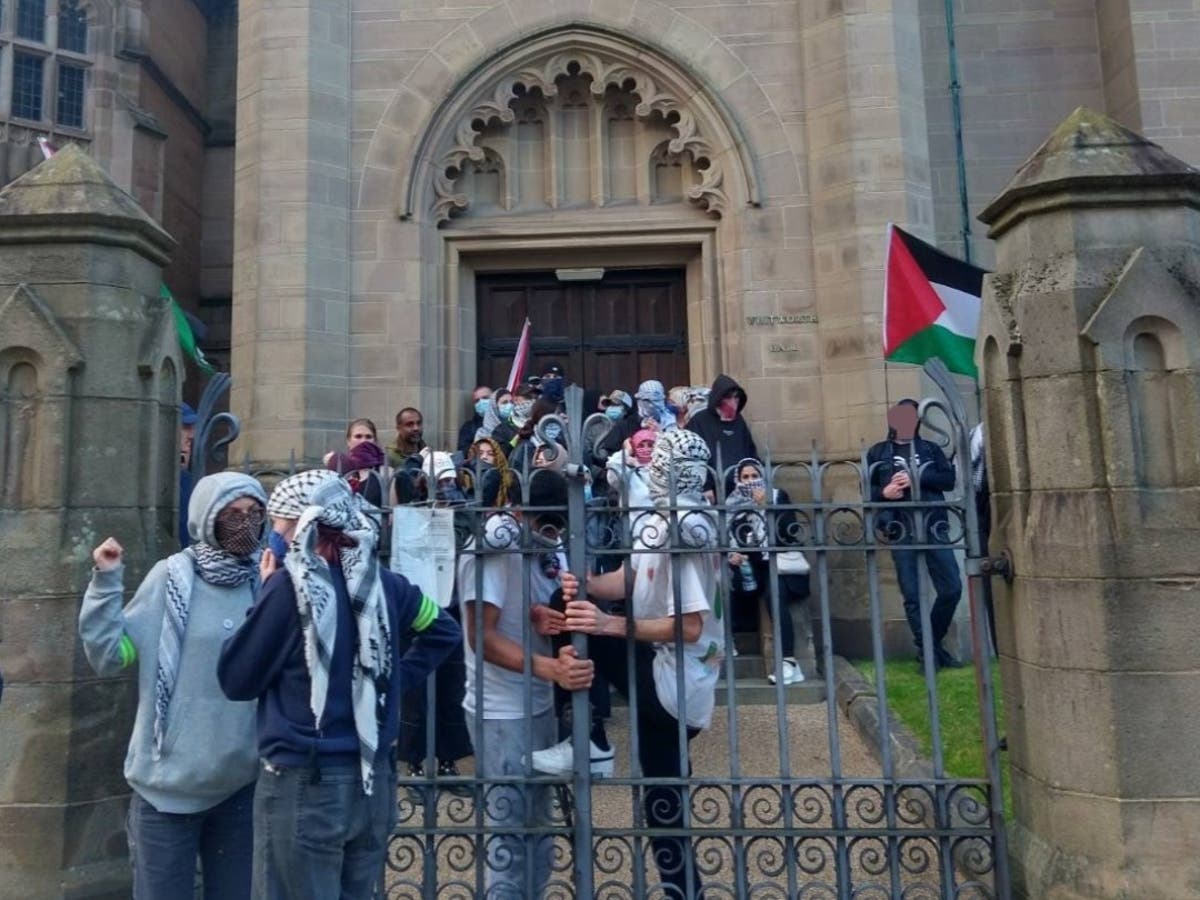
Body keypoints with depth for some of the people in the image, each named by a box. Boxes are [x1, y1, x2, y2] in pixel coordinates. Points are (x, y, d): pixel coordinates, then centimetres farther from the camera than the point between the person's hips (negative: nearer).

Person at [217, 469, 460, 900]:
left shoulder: (290, 584, -16)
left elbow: (235, 680, -6)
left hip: (303, 782, -6)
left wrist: (267, 594, 0)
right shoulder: (377, 579, 1)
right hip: (372, 778, 6)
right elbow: (442, 629, 15)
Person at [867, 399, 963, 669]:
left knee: (952, 588, 0)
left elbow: (949, 479, 1)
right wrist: (883, 492, -15)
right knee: (912, 595, -1)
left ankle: (933, 643, 20)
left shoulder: (930, 449, 14)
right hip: (901, 532, -2)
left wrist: (916, 478, -12)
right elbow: (866, 489, 6)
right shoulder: (878, 452, 10)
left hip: (934, 528, 2)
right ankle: (926, 649, 11)